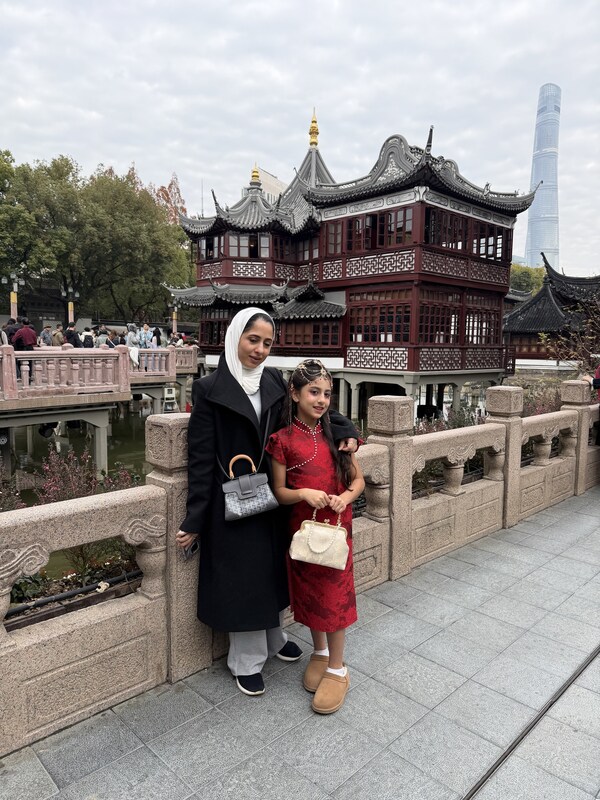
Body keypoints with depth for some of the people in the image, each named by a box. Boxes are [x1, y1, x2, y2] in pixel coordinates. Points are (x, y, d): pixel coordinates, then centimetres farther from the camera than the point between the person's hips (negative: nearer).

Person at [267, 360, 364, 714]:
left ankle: (337, 669, 23)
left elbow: (358, 479, 5)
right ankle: (320, 652, 39)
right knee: (308, 592, 14)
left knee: (334, 593, 5)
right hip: (302, 528, 0)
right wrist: (304, 493, -22)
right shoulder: (283, 439, -7)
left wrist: (346, 496, -15)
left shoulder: (336, 433, -2)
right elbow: (279, 492, -3)